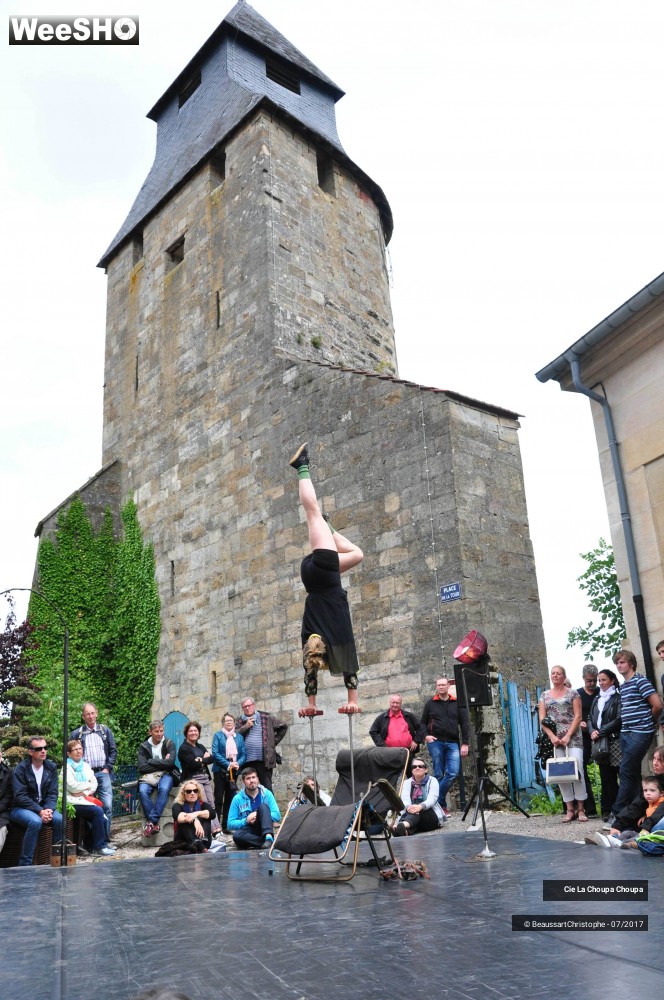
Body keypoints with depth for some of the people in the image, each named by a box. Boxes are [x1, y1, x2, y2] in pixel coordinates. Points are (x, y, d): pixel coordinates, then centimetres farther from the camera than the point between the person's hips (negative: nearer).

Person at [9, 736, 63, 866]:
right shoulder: (21, 768, -12)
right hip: (20, 808, -4)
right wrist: (40, 811, -27)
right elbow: (20, 796, -19)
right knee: (36, 821, -35)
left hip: (43, 807, 4)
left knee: (60, 820, -25)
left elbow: (52, 793, -1)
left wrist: (48, 809, -22)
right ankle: (25, 864, -24)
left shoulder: (51, 767, 2)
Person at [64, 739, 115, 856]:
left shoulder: (86, 766, 18)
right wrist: (88, 785, 0)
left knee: (102, 819, -17)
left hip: (85, 799, 6)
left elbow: (94, 784, 11)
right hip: (74, 802, -6)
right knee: (98, 811, -26)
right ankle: (99, 846, -19)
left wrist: (84, 792, -7)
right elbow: (73, 786, -14)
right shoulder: (67, 768, -2)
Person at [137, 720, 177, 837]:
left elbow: (170, 762, -10)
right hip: (148, 776, 1)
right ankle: (155, 824, -26)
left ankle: (151, 822, -31)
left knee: (164, 789, -35)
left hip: (165, 775, -1)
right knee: (142, 791, -31)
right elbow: (142, 767, -5)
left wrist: (151, 761, -7)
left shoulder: (169, 744, 5)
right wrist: (161, 763, -7)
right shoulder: (144, 747, 8)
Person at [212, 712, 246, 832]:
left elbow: (244, 754, 6)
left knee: (230, 798, 7)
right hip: (220, 770, -4)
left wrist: (237, 763, -13)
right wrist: (228, 764, -17)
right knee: (219, 798, -3)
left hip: (234, 771, 4)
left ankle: (226, 825, 13)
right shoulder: (218, 735, 0)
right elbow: (215, 753, -9)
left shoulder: (239, 737, 10)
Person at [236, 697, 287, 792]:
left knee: (267, 788, -1)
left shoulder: (266, 718, 7)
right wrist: (246, 726, -10)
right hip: (247, 761, 2)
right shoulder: (239, 722, 11)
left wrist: (274, 741, 9)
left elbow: (283, 727, 14)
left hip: (264, 760, -2)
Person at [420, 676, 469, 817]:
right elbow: (423, 722, 14)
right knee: (439, 775, 1)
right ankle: (441, 805, 9)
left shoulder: (457, 703, 8)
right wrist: (425, 736, -5)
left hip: (452, 742, 1)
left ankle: (438, 802, 1)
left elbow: (465, 723, 6)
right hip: (435, 742, 0)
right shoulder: (430, 704, 10)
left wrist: (465, 743, -2)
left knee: (453, 772, -12)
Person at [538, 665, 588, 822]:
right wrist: (552, 736, -8)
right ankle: (570, 809, 10)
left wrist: (568, 736, -12)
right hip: (554, 739, 3)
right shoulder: (545, 696, 11)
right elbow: (542, 719, 6)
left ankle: (581, 809, 1)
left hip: (573, 738, -3)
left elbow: (578, 716, -2)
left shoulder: (572, 693, 4)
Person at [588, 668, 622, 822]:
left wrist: (600, 732, -12)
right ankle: (608, 810, 12)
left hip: (614, 741, -6)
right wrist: (592, 731, -3)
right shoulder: (596, 699, 19)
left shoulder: (617, 698, -2)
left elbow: (619, 720, -11)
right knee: (606, 778, 7)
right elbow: (590, 718, 17)